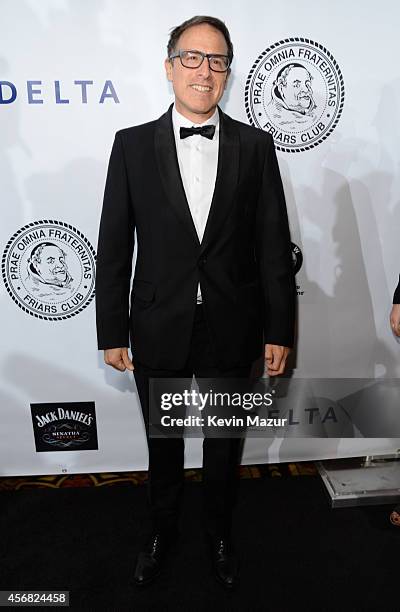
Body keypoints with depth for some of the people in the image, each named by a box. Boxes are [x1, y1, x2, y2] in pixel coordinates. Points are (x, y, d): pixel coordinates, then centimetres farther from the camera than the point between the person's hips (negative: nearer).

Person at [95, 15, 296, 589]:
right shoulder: (133, 144, -1)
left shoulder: (255, 145, 0)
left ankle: (219, 534, 47)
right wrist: (112, 332, -2)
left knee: (224, 444, 19)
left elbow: (273, 245, -1)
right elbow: (114, 247, -1)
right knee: (163, 444, 19)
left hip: (231, 330, 1)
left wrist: (279, 330, -3)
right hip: (159, 329, 0)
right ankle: (162, 530, 48)